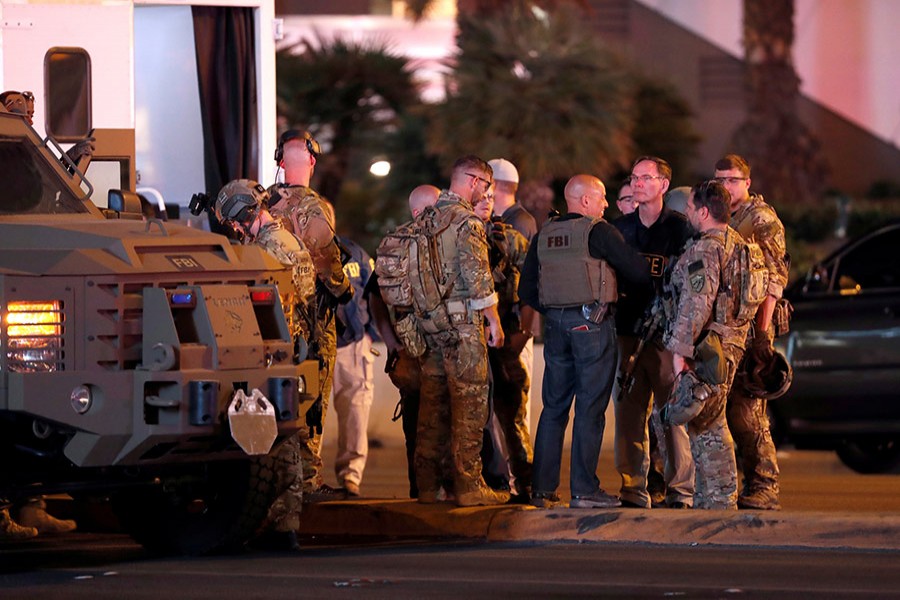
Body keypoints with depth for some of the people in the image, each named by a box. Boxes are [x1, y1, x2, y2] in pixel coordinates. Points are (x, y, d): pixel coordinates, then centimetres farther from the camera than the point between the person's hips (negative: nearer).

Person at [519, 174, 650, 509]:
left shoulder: (544, 235, 9)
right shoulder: (598, 232, -9)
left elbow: (526, 290, 11)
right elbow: (637, 270, -8)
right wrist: (649, 277, 13)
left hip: (555, 324, 6)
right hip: (591, 322, -6)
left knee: (554, 406, 11)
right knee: (590, 408, -2)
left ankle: (542, 488, 11)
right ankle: (584, 490, -3)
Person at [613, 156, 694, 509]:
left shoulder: (679, 228, 1)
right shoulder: (619, 228, 13)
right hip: (628, 332, 4)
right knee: (629, 414, 3)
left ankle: (679, 491, -2)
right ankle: (633, 490, 8)